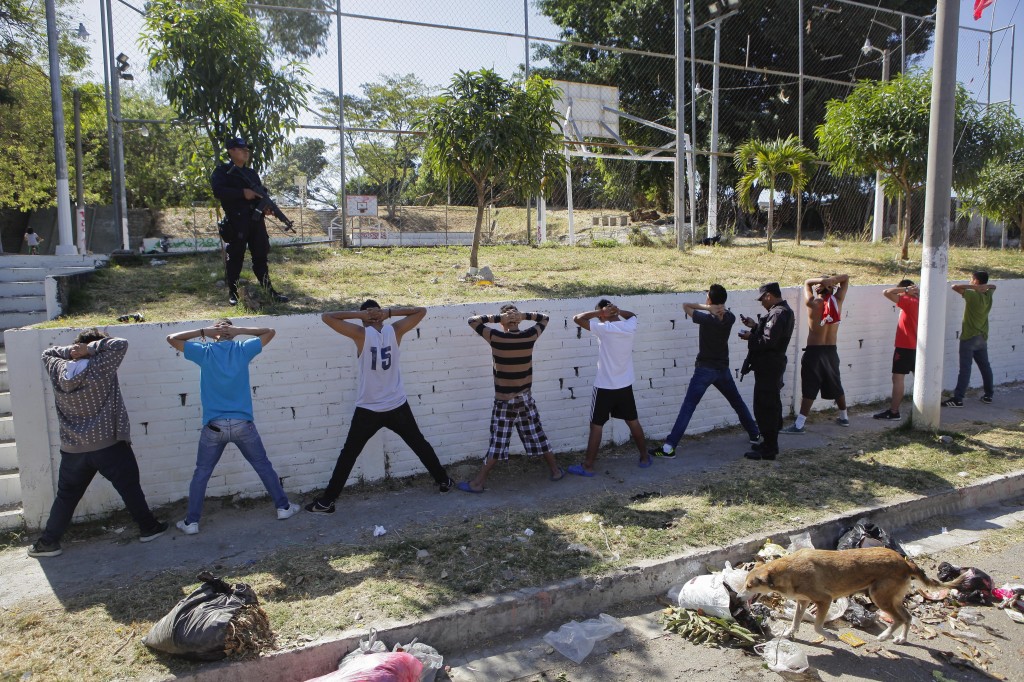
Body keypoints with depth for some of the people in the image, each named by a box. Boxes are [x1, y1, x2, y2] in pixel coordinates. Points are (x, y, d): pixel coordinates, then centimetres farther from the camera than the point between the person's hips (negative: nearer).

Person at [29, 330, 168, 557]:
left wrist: (69, 350, 4)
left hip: (73, 449, 4)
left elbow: (48, 353, 21)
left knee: (66, 495, 17)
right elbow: (120, 344, -8)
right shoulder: (100, 368, -13)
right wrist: (91, 348, -8)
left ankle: (49, 542, 20)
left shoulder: (59, 371, 1)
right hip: (109, 445, -4)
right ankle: (148, 527, 19)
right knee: (129, 487, 10)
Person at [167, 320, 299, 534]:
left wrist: (203, 331, 5)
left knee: (201, 473, 15)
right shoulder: (243, 349, -1)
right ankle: (283, 507, 22)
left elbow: (172, 339, 11)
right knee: (263, 466, 15)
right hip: (242, 424, 0)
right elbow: (269, 332, 13)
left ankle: (191, 522, 17)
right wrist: (239, 330, 5)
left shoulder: (205, 351, -1)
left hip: (214, 427, 0)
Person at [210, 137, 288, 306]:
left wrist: (266, 205, 0)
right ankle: (233, 293, 7)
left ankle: (268, 290, 10)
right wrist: (242, 193, -21)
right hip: (236, 220, -6)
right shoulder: (222, 171, 1)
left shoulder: (252, 173, 21)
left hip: (256, 219, 6)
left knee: (261, 255, 6)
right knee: (235, 257, -1)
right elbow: (218, 190, -15)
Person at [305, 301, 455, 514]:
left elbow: (326, 317, -10)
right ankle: (444, 481, 30)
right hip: (397, 407, 2)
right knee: (420, 445, 20)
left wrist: (359, 314, -8)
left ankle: (326, 501, 11)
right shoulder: (395, 331, -4)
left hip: (368, 410, -2)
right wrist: (390, 311, -1)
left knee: (348, 454, 8)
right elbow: (421, 311, 7)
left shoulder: (360, 334, -11)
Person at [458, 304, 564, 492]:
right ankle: (556, 470, 29)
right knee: (537, 436, 17)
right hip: (525, 397, 3)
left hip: (504, 400, -3)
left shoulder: (495, 337, -15)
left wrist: (498, 318, -13)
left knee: (498, 442, 2)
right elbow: (544, 318, 12)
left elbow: (472, 320, -5)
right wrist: (524, 316, -5)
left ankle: (478, 482, 7)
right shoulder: (530, 336, -6)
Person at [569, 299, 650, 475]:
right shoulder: (630, 327, -2)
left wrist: (599, 312, -13)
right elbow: (632, 315, 22)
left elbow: (577, 318, -15)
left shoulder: (603, 329, -18)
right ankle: (644, 457, 30)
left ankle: (587, 466, 7)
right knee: (633, 421, 18)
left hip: (605, 387, -5)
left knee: (596, 426, 3)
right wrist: (618, 311, 3)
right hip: (625, 386, 5)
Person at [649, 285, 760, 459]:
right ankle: (755, 435, 37)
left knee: (687, 408, -11)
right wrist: (716, 309, 1)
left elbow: (686, 306, -6)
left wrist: (708, 308, -13)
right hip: (723, 369, 6)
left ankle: (669, 448, -17)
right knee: (738, 403, 25)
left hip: (705, 369, -6)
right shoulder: (730, 318, -1)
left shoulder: (707, 319, -17)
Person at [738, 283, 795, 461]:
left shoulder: (778, 314, -19)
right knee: (771, 406, 18)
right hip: (773, 366, 11)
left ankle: (768, 450, 0)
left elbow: (768, 341, -25)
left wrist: (750, 337, -12)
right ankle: (770, 444, 29)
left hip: (768, 368, -11)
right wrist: (755, 326, 10)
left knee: (764, 407, -5)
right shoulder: (784, 311, 14)